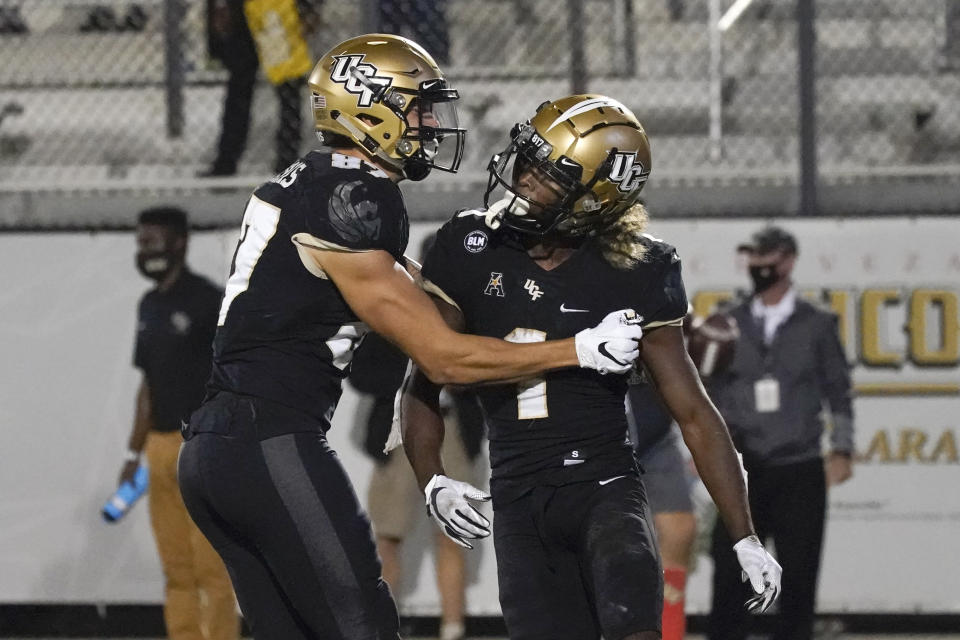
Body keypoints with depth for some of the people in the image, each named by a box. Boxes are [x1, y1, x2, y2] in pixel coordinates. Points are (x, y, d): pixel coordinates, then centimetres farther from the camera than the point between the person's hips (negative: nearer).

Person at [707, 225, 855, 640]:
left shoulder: (817, 325, 7)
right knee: (729, 566, -6)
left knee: (798, 571, 1)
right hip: (744, 469, 1)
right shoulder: (731, 324, 10)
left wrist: (841, 450, -4)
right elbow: (710, 392, 10)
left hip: (799, 469, -1)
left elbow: (838, 392, 6)